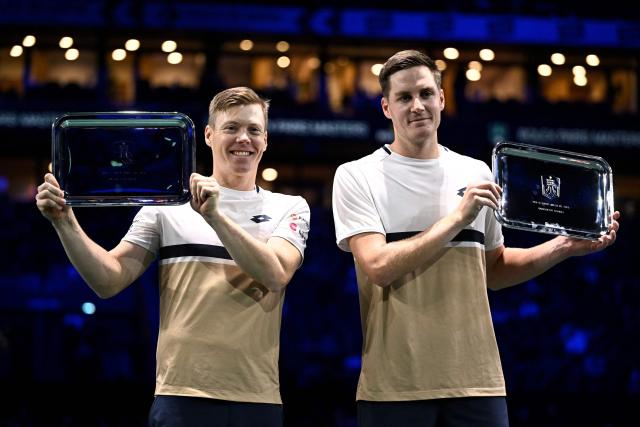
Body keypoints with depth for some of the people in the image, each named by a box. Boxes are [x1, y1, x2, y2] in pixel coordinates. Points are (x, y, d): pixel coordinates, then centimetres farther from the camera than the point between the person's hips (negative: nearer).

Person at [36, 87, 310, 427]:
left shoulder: (290, 208, 8)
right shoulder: (167, 204, 7)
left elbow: (274, 275, -11)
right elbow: (109, 280, 1)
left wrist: (214, 215, -19)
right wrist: (64, 221, -12)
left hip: (257, 398, 1)